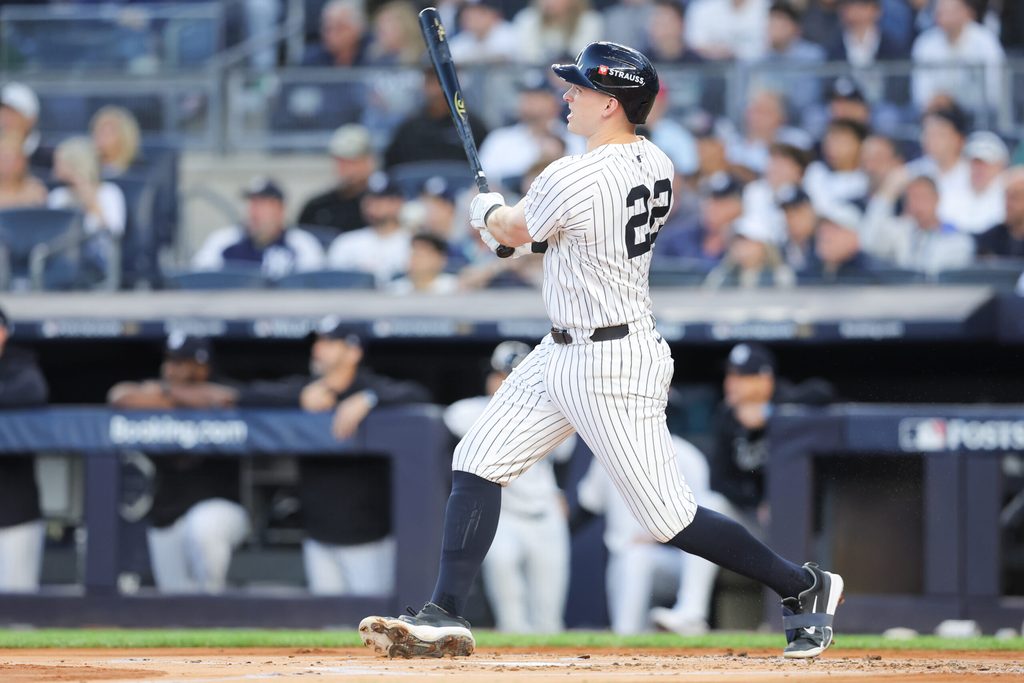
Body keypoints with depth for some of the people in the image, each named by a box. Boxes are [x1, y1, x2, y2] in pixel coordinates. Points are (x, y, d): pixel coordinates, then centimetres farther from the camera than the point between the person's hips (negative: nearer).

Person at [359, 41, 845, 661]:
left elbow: (513, 233, -4)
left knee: (668, 516, -3)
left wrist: (489, 212, 19)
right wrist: (518, 221, 23)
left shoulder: (572, 180, -24)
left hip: (614, 370, -10)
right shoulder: (656, 165, 2)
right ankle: (446, 617, 5)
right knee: (478, 463, 6)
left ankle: (804, 587, 11)